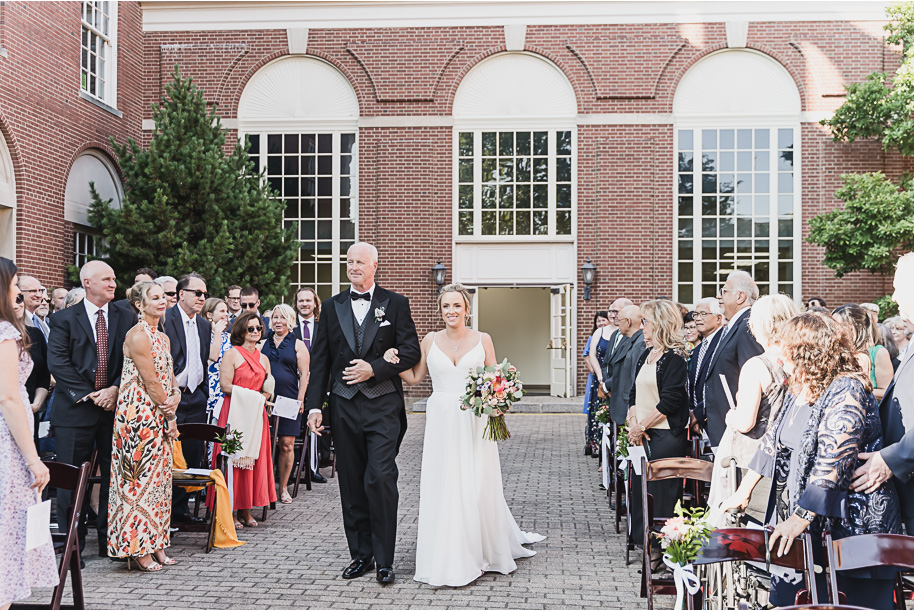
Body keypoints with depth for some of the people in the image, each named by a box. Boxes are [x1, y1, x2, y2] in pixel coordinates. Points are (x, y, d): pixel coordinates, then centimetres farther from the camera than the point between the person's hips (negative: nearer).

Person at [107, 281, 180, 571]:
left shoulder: (163, 338, 16)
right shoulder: (137, 335, -12)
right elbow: (150, 380, -14)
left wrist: (175, 398, -7)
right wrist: (170, 415, -7)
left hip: (160, 418, 9)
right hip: (139, 414, -9)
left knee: (157, 479, 10)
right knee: (139, 478, -5)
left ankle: (155, 544, 16)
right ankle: (138, 549, 0)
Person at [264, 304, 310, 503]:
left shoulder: (298, 345, 7)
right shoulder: (264, 343, 13)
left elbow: (304, 374, 3)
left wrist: (300, 399, -6)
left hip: (288, 401, -2)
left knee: (286, 445, -2)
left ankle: (283, 488, 9)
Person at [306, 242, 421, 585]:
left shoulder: (395, 304, 5)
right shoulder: (332, 307, 12)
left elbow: (411, 351, 0)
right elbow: (319, 360, 10)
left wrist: (374, 369, -13)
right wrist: (314, 405, 2)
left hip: (383, 405, -3)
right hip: (344, 406, 3)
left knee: (380, 479, -12)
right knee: (352, 485, 7)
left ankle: (384, 560, -3)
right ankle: (361, 554, 18)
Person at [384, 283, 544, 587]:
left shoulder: (482, 340, 3)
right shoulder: (431, 340, 7)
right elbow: (414, 377, 12)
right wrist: (394, 361, -5)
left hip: (474, 421, -1)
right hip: (441, 422, 1)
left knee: (475, 487, 0)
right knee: (441, 488, 0)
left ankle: (477, 554, 16)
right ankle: (445, 558, 9)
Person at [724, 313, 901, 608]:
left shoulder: (846, 392, -18)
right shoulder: (799, 391, 12)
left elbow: (832, 462, -25)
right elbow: (773, 441, 19)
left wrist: (801, 518, -28)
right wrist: (743, 491, 17)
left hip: (851, 525, -9)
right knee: (786, 601, 9)